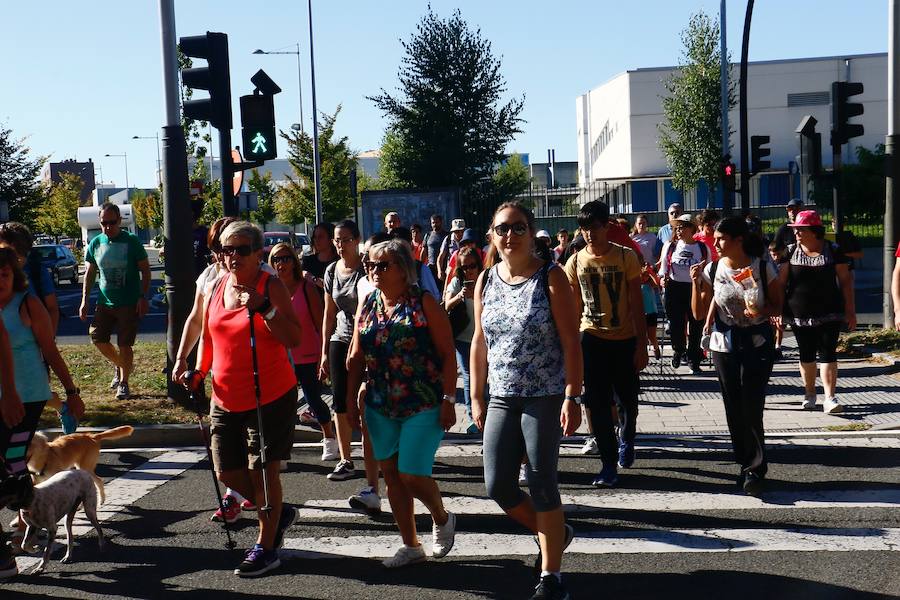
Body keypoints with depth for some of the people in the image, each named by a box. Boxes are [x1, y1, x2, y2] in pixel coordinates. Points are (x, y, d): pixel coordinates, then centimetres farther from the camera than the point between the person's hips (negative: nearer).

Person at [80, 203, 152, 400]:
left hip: (129, 303, -4)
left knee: (124, 345, 0)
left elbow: (145, 270, -3)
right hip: (105, 302, 4)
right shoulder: (96, 243, 5)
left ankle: (123, 383, 16)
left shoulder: (131, 241, -7)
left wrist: (143, 297, -11)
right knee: (97, 338, 2)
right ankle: (121, 365, 28)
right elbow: (90, 273, 13)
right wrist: (85, 299, 7)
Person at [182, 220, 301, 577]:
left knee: (263, 470, -1)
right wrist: (200, 372, 5)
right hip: (227, 399, 7)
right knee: (227, 473, 11)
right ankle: (279, 513, 34)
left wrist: (263, 307, -29)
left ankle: (266, 547, 15)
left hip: (271, 397, -6)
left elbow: (294, 339, -20)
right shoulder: (216, 288, 7)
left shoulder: (271, 287, -11)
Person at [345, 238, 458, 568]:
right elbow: (357, 356, 12)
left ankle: (442, 519, 23)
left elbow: (447, 355, -8)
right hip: (381, 407, 6)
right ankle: (411, 545, 25)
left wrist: (448, 400, -13)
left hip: (423, 405, -6)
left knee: (412, 475, -9)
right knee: (391, 475, 10)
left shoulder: (424, 303, -8)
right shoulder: (367, 304, 7)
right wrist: (351, 398, 8)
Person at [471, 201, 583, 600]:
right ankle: (554, 533, 31)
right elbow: (480, 342, 11)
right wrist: (477, 397, 10)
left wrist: (572, 397, -16)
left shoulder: (550, 277, -7)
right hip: (502, 398, 5)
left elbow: (571, 342, -10)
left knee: (542, 486, -2)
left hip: (545, 398, -5)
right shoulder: (486, 281, 7)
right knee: (498, 485, 3)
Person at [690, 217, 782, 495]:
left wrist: (761, 310, -19)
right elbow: (699, 314, 1)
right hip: (724, 344, 3)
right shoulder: (712, 270, -2)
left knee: (751, 409, -7)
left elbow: (778, 306, 2)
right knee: (733, 409, 7)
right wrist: (696, 283, -12)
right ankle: (748, 466, 21)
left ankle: (754, 469, 7)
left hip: (757, 344, -3)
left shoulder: (763, 268, -8)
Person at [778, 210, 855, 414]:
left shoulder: (833, 251, -1)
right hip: (799, 315, 2)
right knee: (806, 355, 10)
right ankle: (809, 393, 25)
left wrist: (850, 311, 0)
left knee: (828, 354, -6)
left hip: (829, 314, -1)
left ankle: (830, 398, -5)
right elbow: (780, 282, 2)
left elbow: (846, 281, 2)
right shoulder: (790, 252, 1)